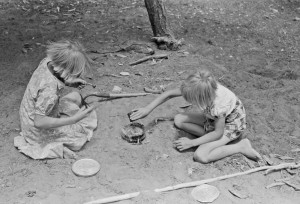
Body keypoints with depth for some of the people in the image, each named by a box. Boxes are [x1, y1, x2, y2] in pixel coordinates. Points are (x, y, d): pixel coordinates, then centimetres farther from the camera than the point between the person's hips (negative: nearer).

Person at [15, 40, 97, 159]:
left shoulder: (47, 63, -16)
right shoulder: (49, 89, -40)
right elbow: (39, 122, -35)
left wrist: (70, 83, -5)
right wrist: (73, 119, -35)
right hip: (39, 132, -8)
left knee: (75, 96, 16)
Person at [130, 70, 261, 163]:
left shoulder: (218, 105, -40)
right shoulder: (194, 88, -24)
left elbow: (218, 133, -26)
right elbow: (169, 94, -10)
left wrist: (192, 143, -23)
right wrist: (148, 109, -14)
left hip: (232, 123, -7)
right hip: (213, 117, 7)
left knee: (201, 156, -25)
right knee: (178, 120, -3)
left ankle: (241, 146, -11)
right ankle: (212, 137, -5)